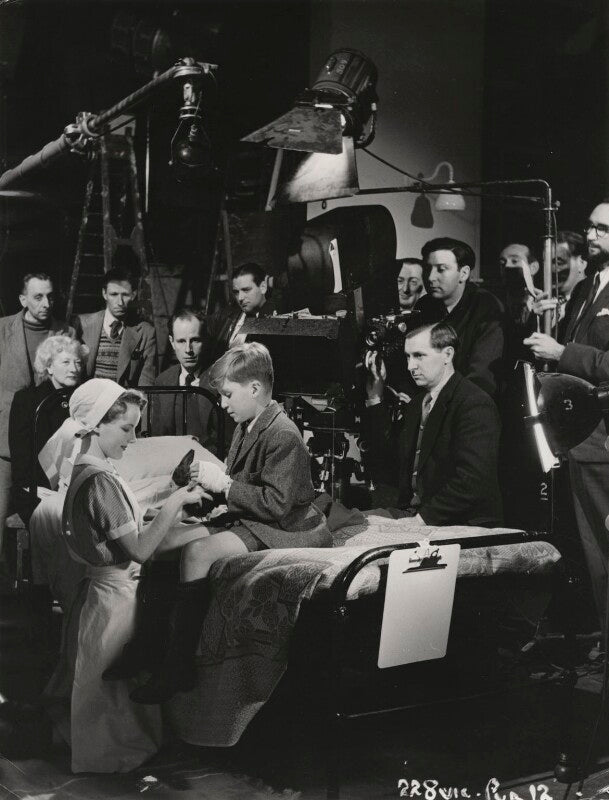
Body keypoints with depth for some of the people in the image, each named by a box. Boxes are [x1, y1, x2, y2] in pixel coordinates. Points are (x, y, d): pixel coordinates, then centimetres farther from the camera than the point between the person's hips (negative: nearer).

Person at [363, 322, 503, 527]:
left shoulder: (475, 404, -12)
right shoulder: (417, 404, 17)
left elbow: (472, 481, -21)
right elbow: (390, 467, 13)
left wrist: (423, 518, -20)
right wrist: (375, 399, 11)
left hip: (463, 525, -8)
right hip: (410, 514, 8)